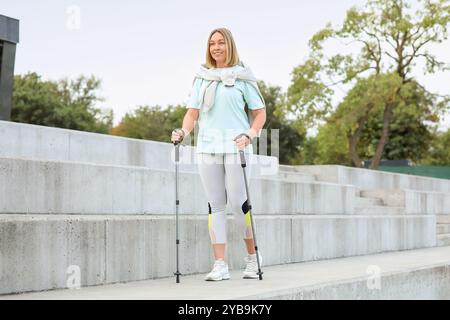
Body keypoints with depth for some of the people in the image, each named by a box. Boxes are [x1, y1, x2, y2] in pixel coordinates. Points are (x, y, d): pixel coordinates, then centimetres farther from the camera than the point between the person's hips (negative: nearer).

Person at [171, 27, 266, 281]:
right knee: (215, 205, 1)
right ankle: (220, 265, 3)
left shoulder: (242, 76, 5)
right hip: (207, 146, 3)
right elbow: (193, 112, 11)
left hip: (236, 147, -3)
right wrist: (184, 132, -8)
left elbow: (260, 113, 5)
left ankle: (253, 257, 14)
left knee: (238, 203, -5)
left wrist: (249, 135, -12)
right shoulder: (202, 77, 14)